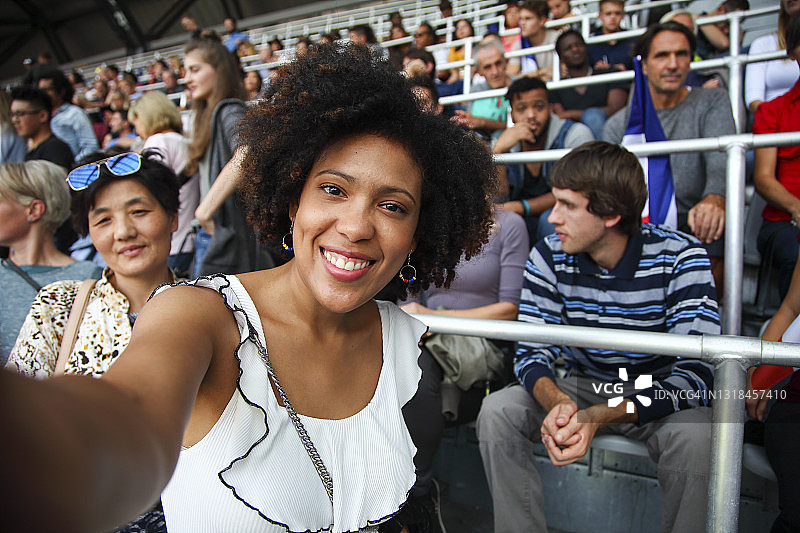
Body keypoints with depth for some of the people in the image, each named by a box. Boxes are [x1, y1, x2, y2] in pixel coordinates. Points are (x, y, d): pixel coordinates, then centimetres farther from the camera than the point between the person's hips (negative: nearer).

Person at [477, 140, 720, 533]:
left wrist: (598, 416, -39)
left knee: (694, 435, -33)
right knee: (498, 411, -19)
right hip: (580, 387, 3)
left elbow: (696, 373, -25)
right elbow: (530, 353, -9)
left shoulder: (680, 257, -18)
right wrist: (557, 401, -34)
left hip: (657, 395, -2)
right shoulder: (549, 256, -10)